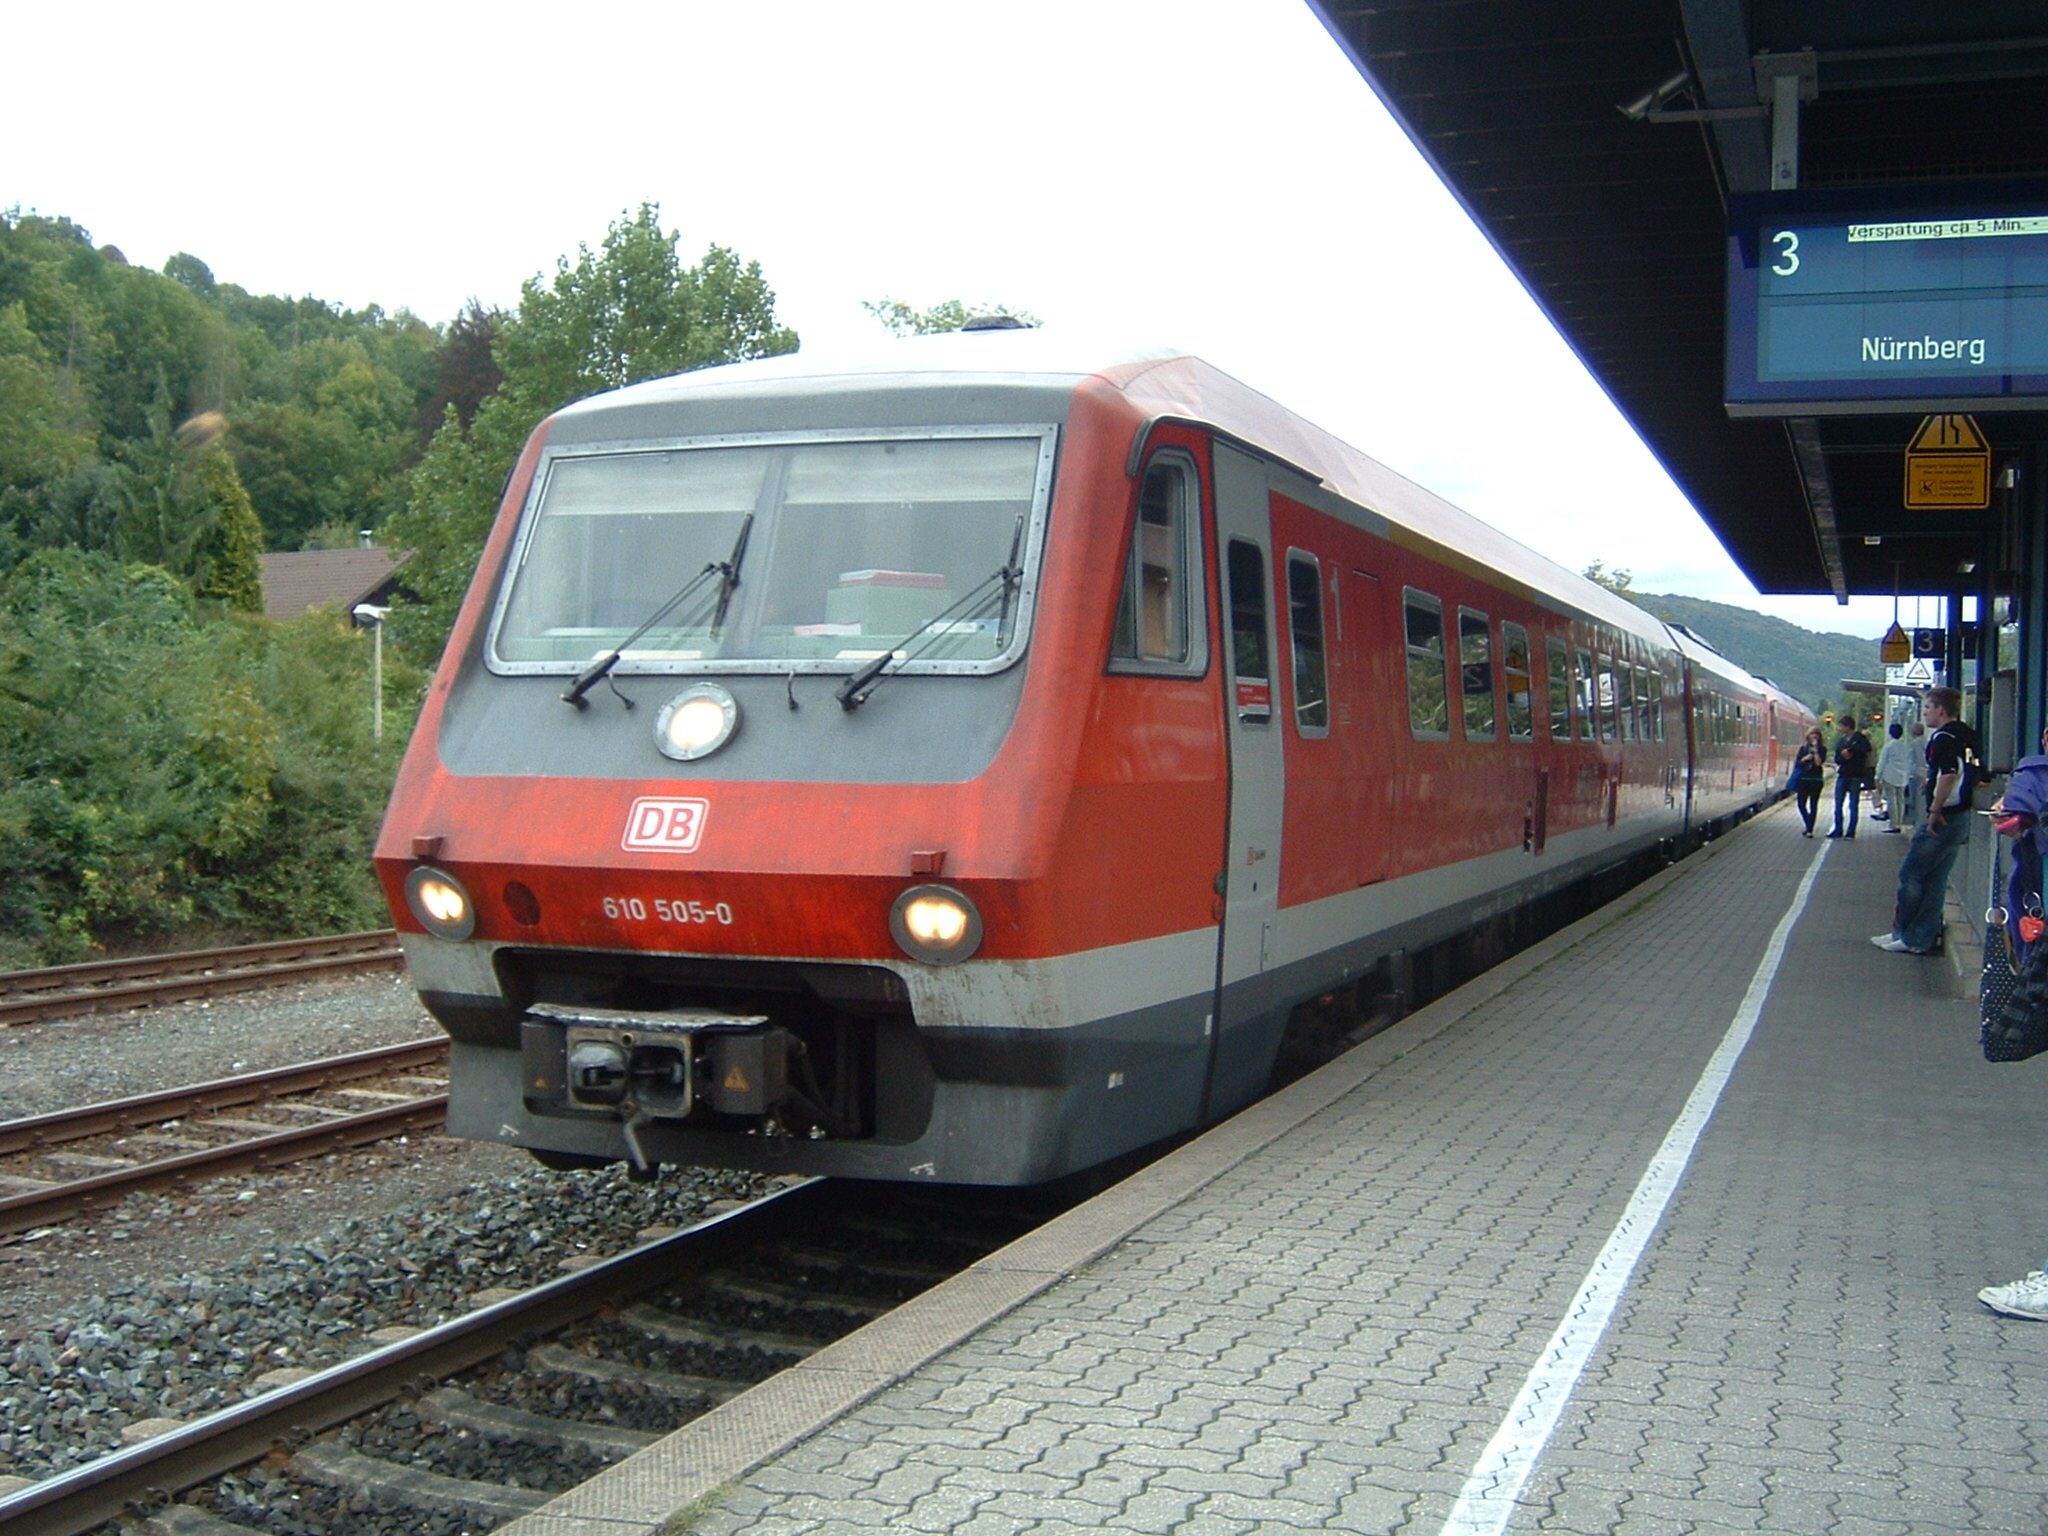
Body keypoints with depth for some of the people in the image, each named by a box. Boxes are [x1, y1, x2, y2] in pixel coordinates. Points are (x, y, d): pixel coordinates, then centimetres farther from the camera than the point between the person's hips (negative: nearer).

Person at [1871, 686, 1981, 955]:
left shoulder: (1943, 738, -15)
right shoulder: (1968, 736, 14)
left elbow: (1949, 776, -26)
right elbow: (1975, 776, 20)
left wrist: (1935, 810, -19)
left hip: (1942, 819, -9)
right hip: (1962, 819, 9)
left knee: (1910, 875, -1)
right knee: (1935, 880, 12)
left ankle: (1906, 935, 5)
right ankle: (1923, 938, 14)